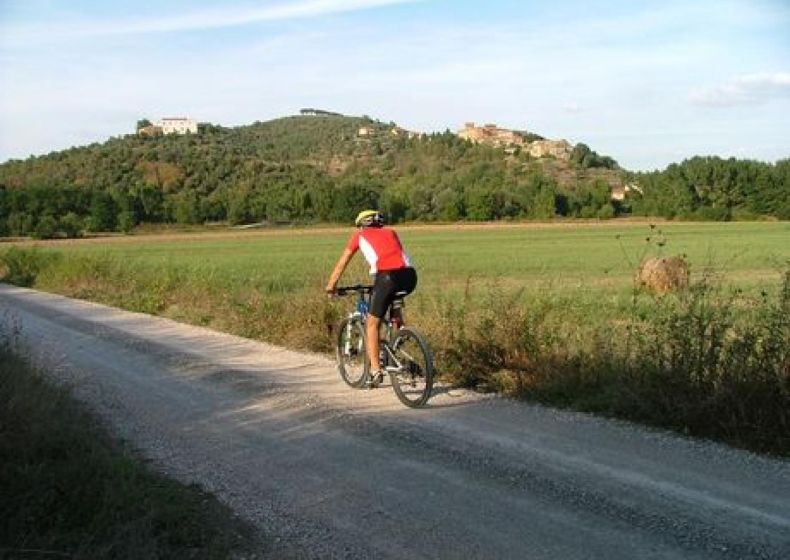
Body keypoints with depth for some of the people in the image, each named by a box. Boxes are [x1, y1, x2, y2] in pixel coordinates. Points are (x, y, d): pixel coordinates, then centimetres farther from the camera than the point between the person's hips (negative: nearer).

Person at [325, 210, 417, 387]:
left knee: (372, 324, 10)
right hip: (410, 276, 4)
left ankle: (375, 370, 2)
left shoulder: (360, 235, 24)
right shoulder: (390, 232, 33)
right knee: (394, 297, 38)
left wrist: (331, 286, 41)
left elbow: (342, 262, 30)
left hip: (387, 277, -4)